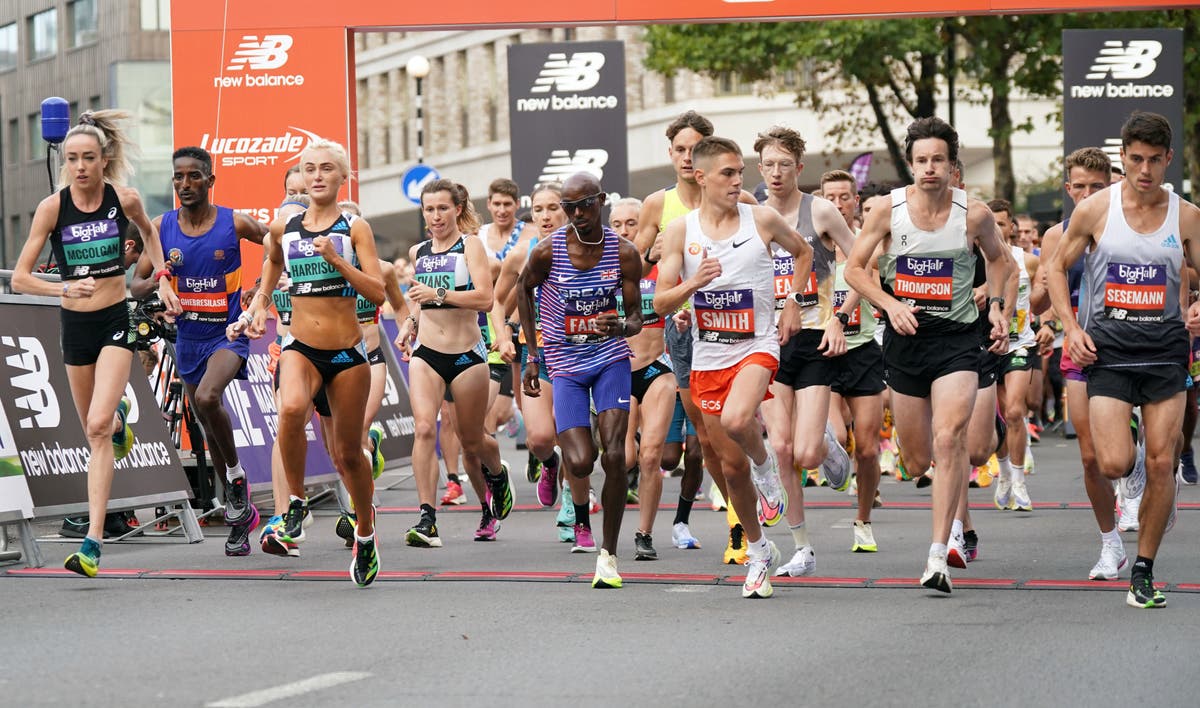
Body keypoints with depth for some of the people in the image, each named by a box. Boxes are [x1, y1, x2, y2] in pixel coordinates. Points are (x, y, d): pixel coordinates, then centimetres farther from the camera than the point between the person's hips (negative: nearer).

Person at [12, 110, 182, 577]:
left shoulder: (124, 199, -7)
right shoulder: (52, 207, -10)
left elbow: (149, 231, 19)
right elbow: (19, 278, -11)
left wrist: (162, 278, 9)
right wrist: (65, 288, -27)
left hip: (115, 320, -2)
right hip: (75, 326, 2)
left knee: (98, 427, -18)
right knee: (95, 430, 16)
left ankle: (92, 542, -19)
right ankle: (119, 416, 58)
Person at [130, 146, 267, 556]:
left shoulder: (234, 223, -9)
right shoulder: (162, 228, -1)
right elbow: (136, 287, 0)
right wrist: (156, 281, -22)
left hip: (228, 332, -5)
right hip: (188, 335, 5)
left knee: (208, 399, -32)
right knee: (209, 427, 13)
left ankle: (236, 473, -8)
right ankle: (240, 513, 26)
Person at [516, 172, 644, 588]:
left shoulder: (624, 253, -8)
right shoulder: (547, 252, -11)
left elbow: (636, 318, -2)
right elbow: (524, 288, 10)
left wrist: (621, 326, -27)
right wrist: (533, 354, 11)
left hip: (611, 358, 1)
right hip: (565, 363, -1)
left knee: (614, 456, -14)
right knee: (581, 462, -13)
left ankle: (609, 554, -2)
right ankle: (579, 505, 26)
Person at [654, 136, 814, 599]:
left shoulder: (762, 220, -4)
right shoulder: (680, 231, -2)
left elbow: (803, 252, 17)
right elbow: (660, 303, -3)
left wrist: (792, 306, 7)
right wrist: (694, 282, -22)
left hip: (757, 347, -2)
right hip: (707, 357, 2)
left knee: (735, 421, -33)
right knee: (732, 464, 7)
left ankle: (766, 466, 1)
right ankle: (758, 552, 26)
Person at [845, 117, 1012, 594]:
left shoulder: (974, 214, -4)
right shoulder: (888, 209, -4)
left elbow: (997, 258, 16)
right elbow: (854, 268, 2)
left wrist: (997, 305, 3)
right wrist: (890, 303, -13)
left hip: (956, 338, -2)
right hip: (904, 337, 2)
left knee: (949, 439, -21)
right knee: (918, 459, 9)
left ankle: (938, 555, -21)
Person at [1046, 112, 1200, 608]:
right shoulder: (1095, 210, 0)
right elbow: (1057, 268, 10)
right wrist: (1071, 327, -3)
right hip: (1107, 348, -1)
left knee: (1160, 464, -2)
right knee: (1115, 464, -14)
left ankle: (1144, 572, 10)